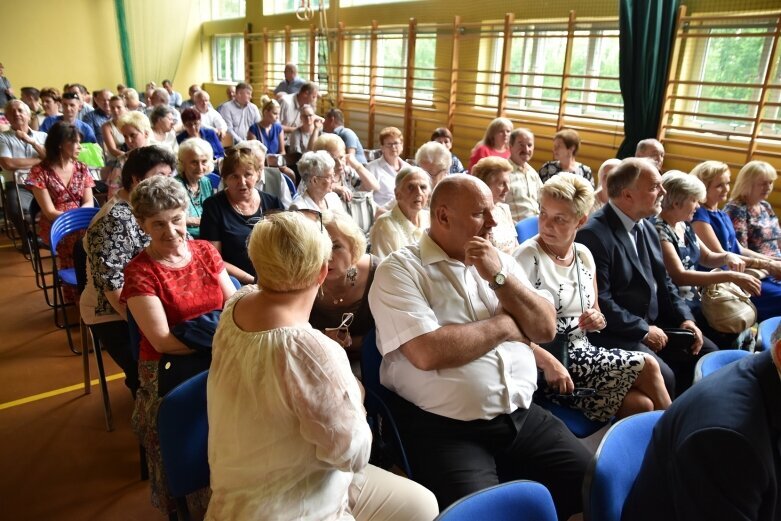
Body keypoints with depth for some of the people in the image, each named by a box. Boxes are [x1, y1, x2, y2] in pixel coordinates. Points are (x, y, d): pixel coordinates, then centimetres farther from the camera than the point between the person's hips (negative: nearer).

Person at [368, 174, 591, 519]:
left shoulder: (501, 260, 12)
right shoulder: (400, 270, -6)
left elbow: (546, 329, 7)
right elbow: (427, 353, -19)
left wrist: (499, 276, -7)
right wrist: (503, 324, -6)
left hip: (523, 417, 6)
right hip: (445, 429, -5)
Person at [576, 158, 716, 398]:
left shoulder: (647, 228, 11)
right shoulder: (594, 233, -20)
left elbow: (663, 281, 17)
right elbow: (600, 301, -22)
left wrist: (685, 318, 4)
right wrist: (643, 330, -15)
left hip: (653, 323, 9)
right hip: (614, 332, -9)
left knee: (707, 352, 5)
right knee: (662, 375, -24)